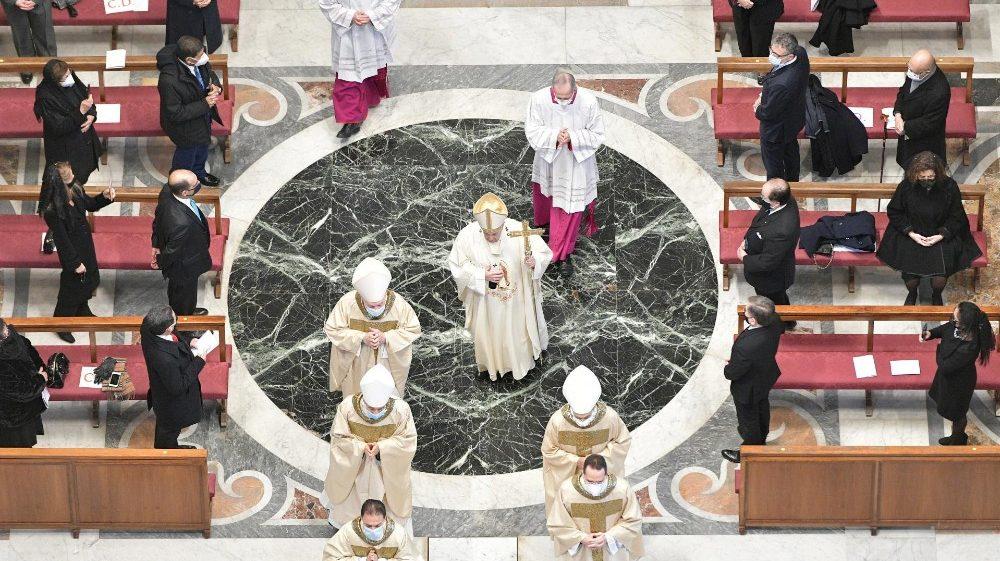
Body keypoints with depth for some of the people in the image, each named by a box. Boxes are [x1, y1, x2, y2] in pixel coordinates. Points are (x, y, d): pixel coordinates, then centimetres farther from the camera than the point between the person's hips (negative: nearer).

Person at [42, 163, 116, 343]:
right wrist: (75, 263, -18)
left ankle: (82, 311, 56)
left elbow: (90, 205, 6)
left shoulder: (76, 190, -15)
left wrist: (105, 196, -13)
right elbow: (62, 240, -25)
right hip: (72, 251, -7)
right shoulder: (53, 211, -35)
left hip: (86, 245, 7)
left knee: (91, 279, 27)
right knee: (72, 285, 13)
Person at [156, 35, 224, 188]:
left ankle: (198, 171, 63)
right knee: (188, 151, 22)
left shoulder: (200, 62, -22)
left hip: (203, 114, 7)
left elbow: (210, 73, 2)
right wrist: (204, 104, -30)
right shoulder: (169, 80, -43)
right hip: (184, 126, -7)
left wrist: (215, 86, -20)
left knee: (202, 146, 32)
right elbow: (175, 113, -31)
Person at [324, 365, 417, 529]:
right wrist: (361, 447, -34)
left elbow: (408, 440, -20)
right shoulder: (347, 407, -31)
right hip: (353, 464, 1)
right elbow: (338, 438, -18)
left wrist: (381, 446, -33)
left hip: (388, 467, 0)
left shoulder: (401, 410, -32)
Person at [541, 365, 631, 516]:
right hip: (567, 474, -1)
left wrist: (600, 457, -24)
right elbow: (549, 451, -15)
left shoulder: (610, 417, -31)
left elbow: (624, 440, -12)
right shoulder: (557, 421, -32)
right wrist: (576, 461, -26)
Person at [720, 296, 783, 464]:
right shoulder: (775, 322, -28)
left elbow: (732, 373, -31)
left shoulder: (746, 346, -48)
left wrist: (727, 369, -6)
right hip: (767, 377, 7)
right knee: (762, 408, 35)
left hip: (748, 389, -7)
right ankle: (761, 439, 63)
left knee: (748, 420, 22)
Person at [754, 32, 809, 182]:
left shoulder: (781, 85, -47)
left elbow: (768, 113, -28)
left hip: (776, 129, -8)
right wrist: (763, 95, -4)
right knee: (790, 149, 34)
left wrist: (758, 111, -7)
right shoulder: (800, 53, -23)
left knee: (772, 161, 20)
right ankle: (792, 181, 60)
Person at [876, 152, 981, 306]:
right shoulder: (906, 186, -11)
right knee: (910, 280, -18)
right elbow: (894, 212, 1)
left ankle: (937, 295, 19)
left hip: (942, 236, 0)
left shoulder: (949, 186, -12)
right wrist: (911, 233, -10)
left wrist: (941, 235, -14)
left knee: (940, 280, -19)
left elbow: (957, 216, -1)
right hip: (912, 236, 0)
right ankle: (912, 293, 20)